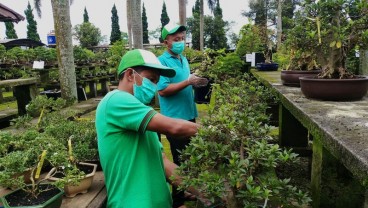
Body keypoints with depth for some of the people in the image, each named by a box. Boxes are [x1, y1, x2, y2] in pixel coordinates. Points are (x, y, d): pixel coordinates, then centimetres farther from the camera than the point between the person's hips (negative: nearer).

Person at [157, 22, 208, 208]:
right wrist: (188, 82, -23)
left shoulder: (184, 59, 12)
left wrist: (196, 82, 5)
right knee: (180, 159, 2)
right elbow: (162, 90, -23)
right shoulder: (162, 61, -13)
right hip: (175, 118, -8)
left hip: (189, 115, 8)